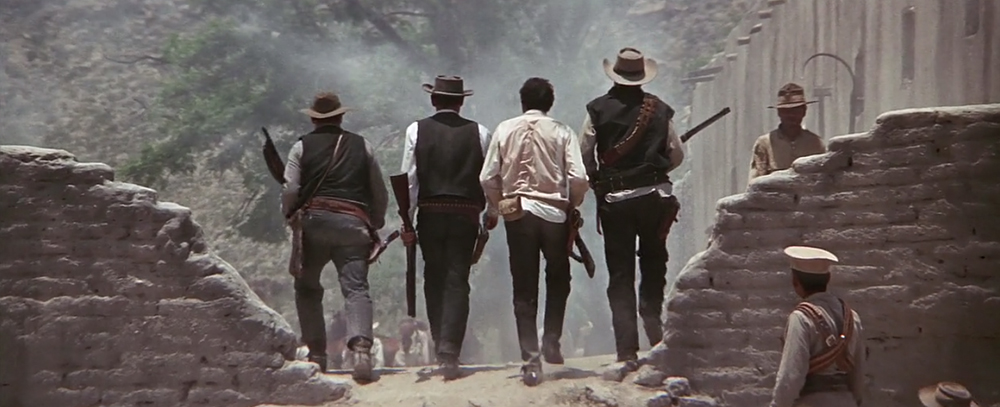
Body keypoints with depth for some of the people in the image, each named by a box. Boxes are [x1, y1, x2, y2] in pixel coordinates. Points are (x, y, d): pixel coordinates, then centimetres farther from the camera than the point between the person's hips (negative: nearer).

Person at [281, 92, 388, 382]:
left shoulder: (302, 147, 9)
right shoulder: (362, 147, 15)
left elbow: (290, 190, -1)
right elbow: (380, 194, 15)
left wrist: (290, 217, 17)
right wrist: (375, 226, 26)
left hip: (314, 220, -1)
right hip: (353, 223, 1)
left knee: (307, 288, 14)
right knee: (356, 288, -7)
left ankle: (317, 353, 9)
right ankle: (361, 346, -29)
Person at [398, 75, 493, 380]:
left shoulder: (417, 130, 0)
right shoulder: (479, 133, 1)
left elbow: (409, 179, -3)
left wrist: (406, 221, 1)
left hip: (430, 214, 1)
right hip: (465, 215, -1)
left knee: (434, 280, 15)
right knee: (457, 283, 0)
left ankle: (441, 347, 23)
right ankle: (449, 352, -11)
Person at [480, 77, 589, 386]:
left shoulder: (505, 130, 2)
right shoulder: (561, 132, -2)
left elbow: (488, 178, -1)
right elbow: (578, 178, -8)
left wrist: (498, 207, 15)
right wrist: (572, 206, 10)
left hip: (517, 214, 1)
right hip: (554, 213, -1)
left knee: (524, 290, 5)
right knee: (558, 280, 21)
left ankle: (531, 360, 2)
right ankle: (551, 340, 11)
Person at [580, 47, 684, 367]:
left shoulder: (599, 109, -3)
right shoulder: (659, 109, 2)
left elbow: (584, 155, -6)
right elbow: (677, 155, 4)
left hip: (615, 200, -1)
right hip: (655, 197, 1)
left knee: (620, 277, 3)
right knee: (653, 268, 17)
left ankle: (628, 351, 0)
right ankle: (656, 335, 13)